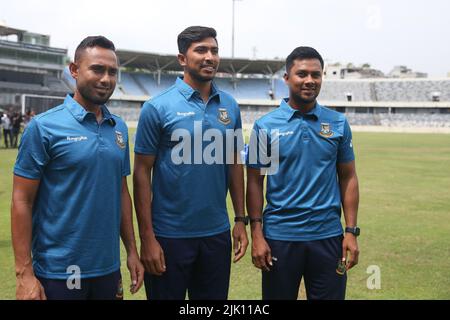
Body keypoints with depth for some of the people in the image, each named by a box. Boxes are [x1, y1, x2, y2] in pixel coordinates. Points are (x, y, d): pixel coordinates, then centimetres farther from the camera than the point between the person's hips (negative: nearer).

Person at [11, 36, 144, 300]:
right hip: (58, 273, -5)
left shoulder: (119, 128, 6)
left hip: (108, 269, 5)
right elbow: (22, 201, -10)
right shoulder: (44, 127, -10)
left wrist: (132, 251, 9)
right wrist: (24, 273, -14)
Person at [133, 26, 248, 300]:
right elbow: (142, 173, -9)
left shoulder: (230, 106, 4)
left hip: (217, 233, 4)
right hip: (170, 235, -4)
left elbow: (235, 164, 11)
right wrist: (147, 237, -12)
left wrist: (241, 220, 6)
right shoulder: (158, 107, -9)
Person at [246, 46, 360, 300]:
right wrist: (257, 235, -6)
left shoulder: (338, 123, 3)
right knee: (279, 296, 12)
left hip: (328, 235, 2)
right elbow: (255, 182, -1)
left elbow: (348, 177, 6)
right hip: (279, 236, -1)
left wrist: (352, 231, 0)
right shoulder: (266, 126, -2)